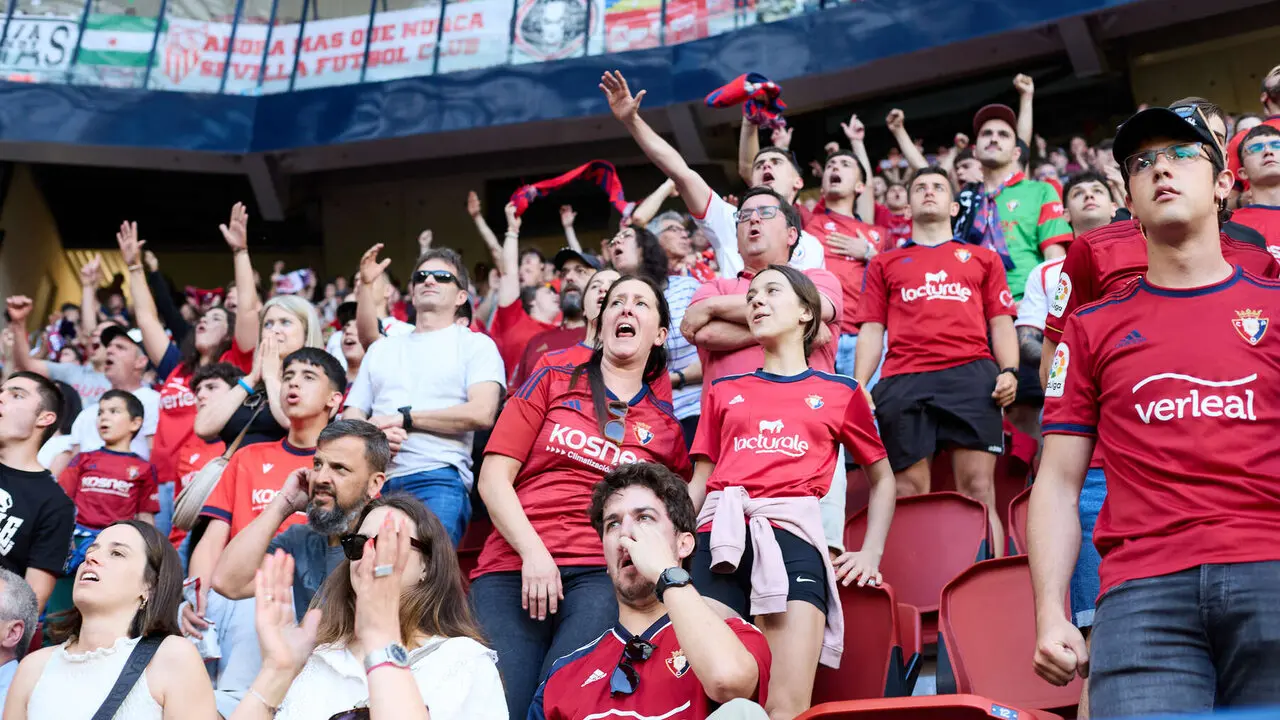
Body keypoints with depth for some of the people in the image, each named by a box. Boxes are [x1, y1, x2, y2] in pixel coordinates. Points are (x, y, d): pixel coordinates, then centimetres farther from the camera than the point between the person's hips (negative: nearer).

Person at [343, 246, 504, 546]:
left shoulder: (475, 344, 11)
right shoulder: (381, 349, 26)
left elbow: (481, 413, -6)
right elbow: (350, 419, 20)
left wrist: (403, 417, -4)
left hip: (438, 478, -4)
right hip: (375, 479, 4)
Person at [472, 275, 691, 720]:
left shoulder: (667, 425, 16)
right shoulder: (552, 384, 15)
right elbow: (494, 477, 6)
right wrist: (532, 551, -7)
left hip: (603, 575, 0)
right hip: (512, 569, 0)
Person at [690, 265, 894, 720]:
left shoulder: (840, 393, 20)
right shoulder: (724, 392, 25)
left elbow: (882, 478, 27)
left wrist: (871, 554, 12)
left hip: (791, 532, -2)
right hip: (720, 534, 2)